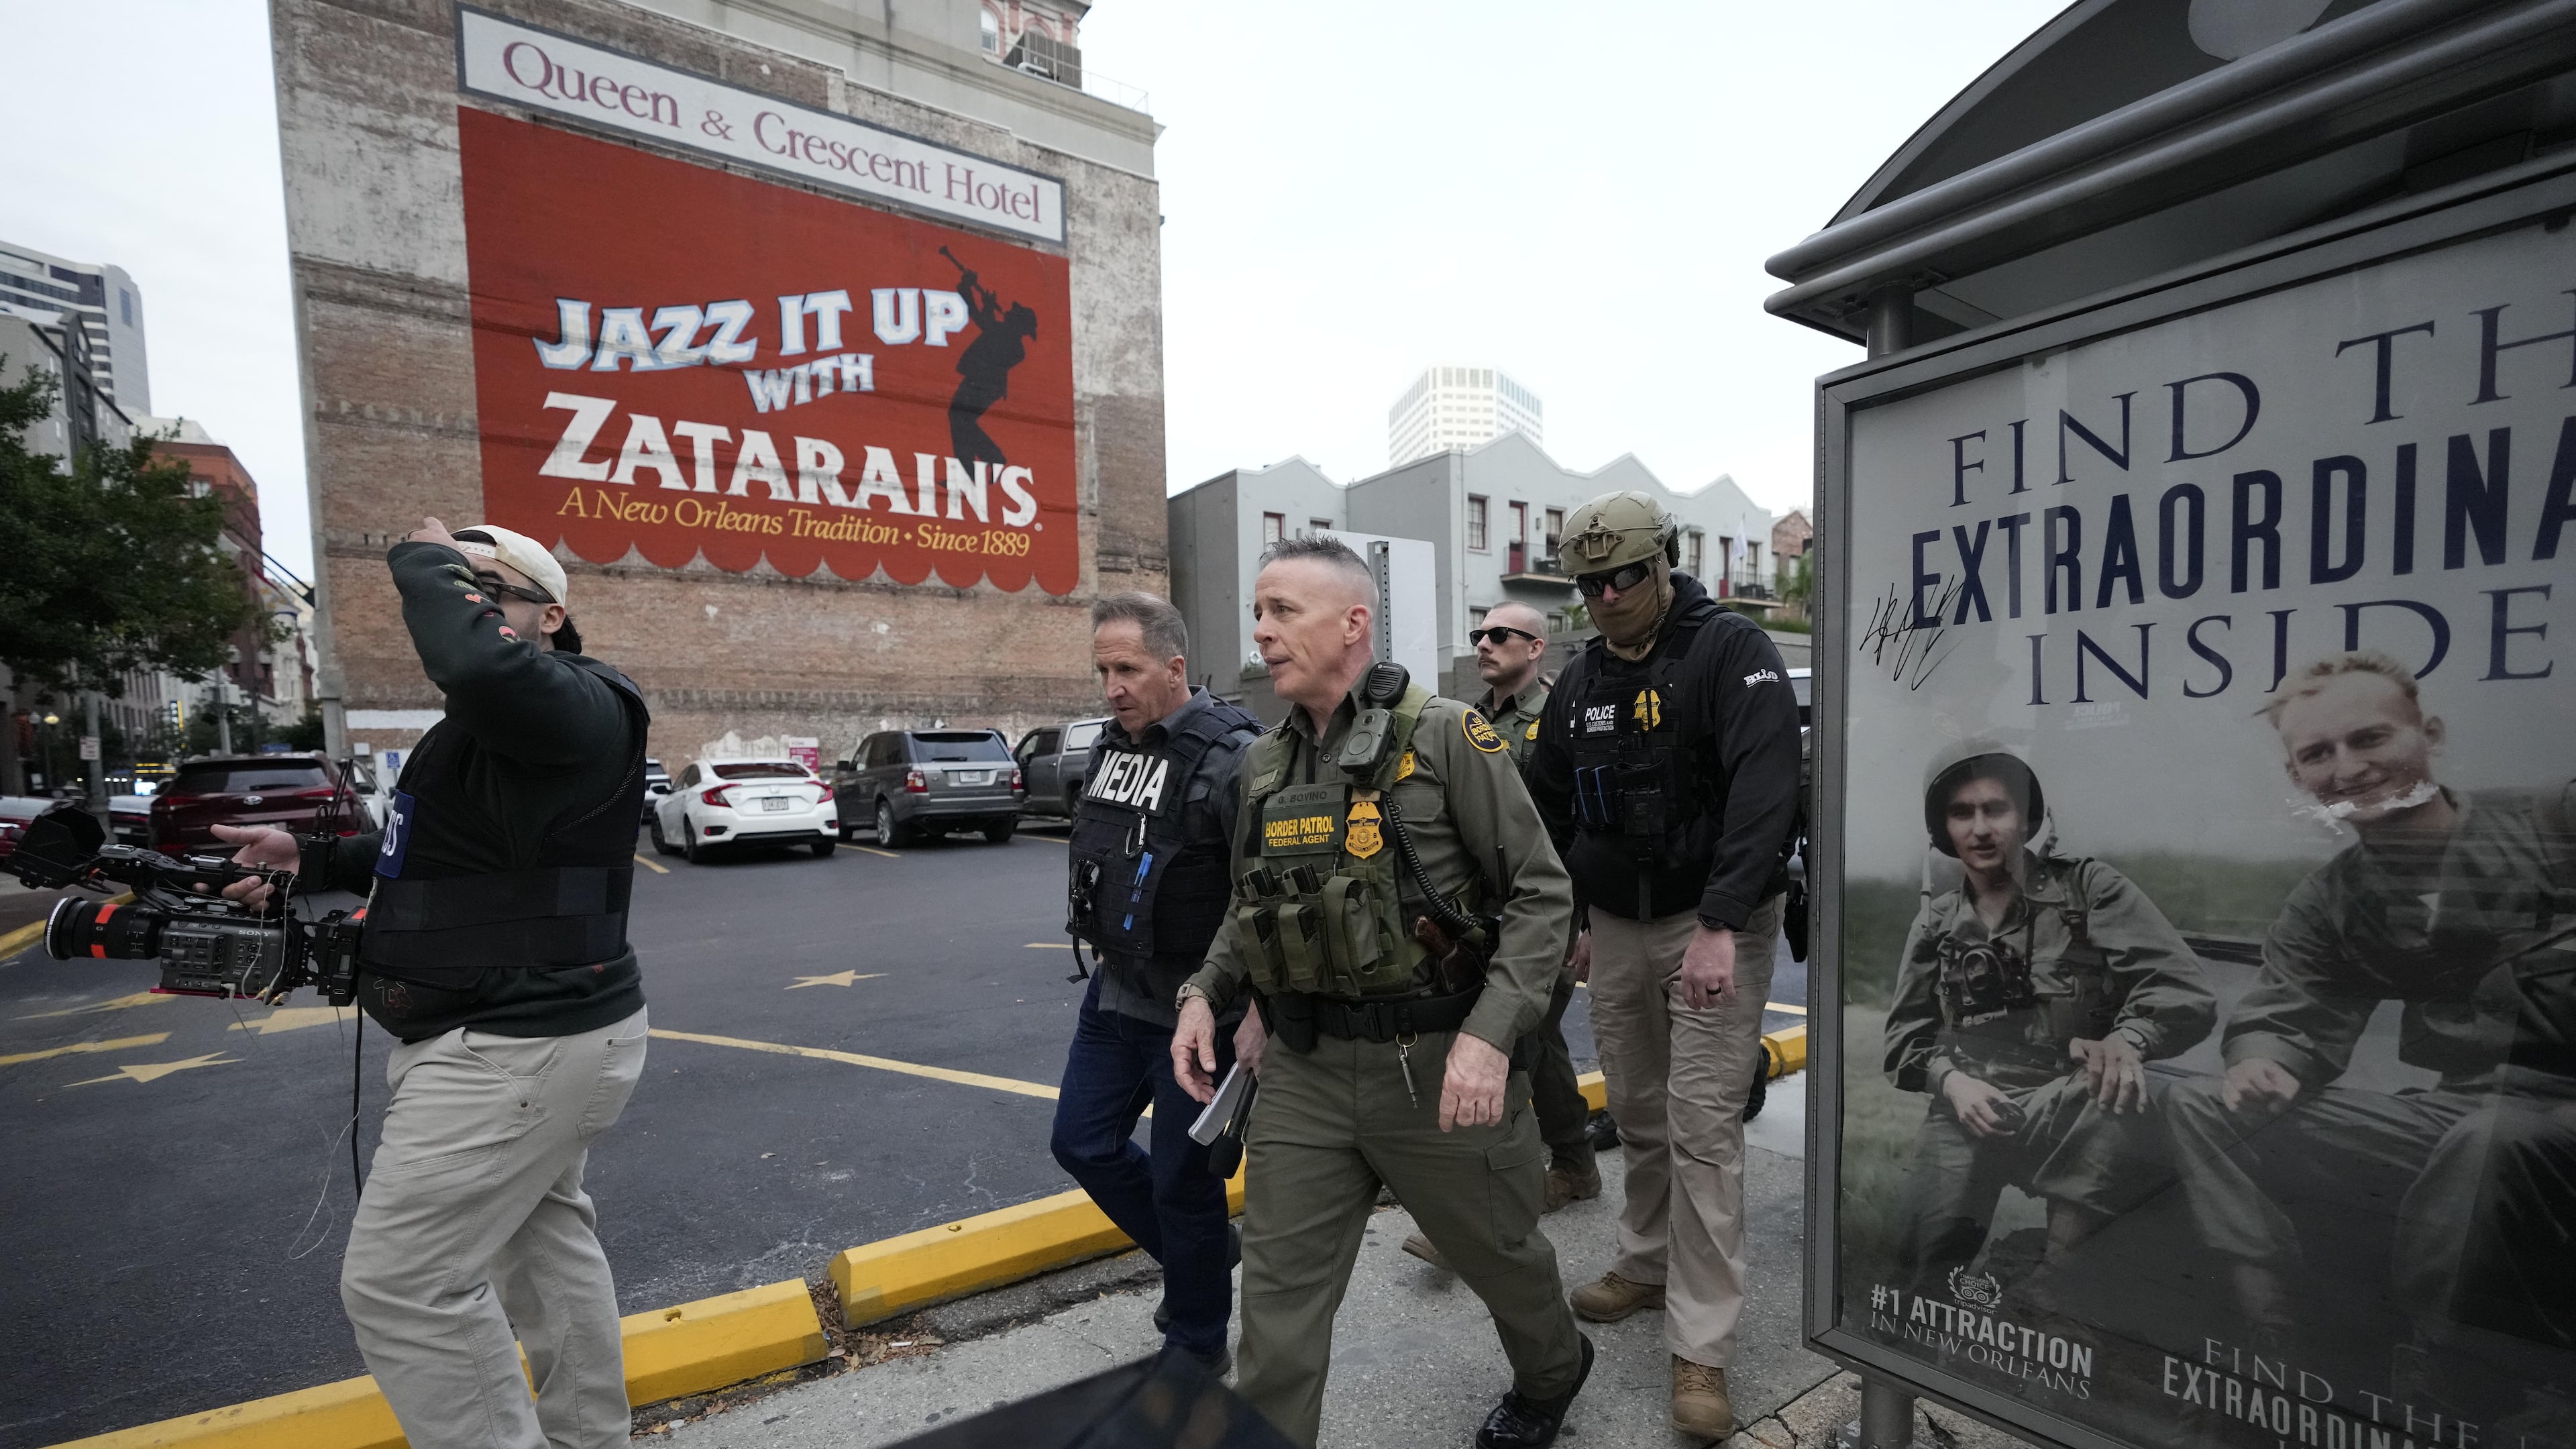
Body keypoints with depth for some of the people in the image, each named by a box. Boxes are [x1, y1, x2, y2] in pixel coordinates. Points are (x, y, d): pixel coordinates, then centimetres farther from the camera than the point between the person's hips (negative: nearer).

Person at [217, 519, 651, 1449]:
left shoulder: (577, 705, -19)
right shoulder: (491, 722, 15)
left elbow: (476, 664, -42)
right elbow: (436, 854, 27)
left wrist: (423, 560, -23)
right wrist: (313, 862, 11)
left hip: (518, 1050, -11)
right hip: (528, 1033, 11)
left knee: (403, 1283, -3)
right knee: (543, 1233, 21)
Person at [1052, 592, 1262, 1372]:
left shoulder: (1228, 755, -21)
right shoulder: (1111, 746, 5)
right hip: (1117, 994, 8)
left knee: (1181, 1177, 6)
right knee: (1084, 1142, 17)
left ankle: (1196, 1348, 32)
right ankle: (1205, 1254, 40)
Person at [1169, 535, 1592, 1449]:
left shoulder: (1445, 737, -12)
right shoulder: (1266, 765, 5)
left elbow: (1539, 893, -11)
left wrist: (1490, 1034, -21)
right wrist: (1204, 993, 0)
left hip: (1437, 1067, -3)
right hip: (1306, 1072, 4)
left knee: (1497, 1250, 22)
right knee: (1277, 1298, 5)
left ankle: (1551, 1374, 54)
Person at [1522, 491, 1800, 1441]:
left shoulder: (1732, 651, -11)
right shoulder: (1580, 682, 7)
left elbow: (1763, 792, -24)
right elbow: (1549, 809, 15)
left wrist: (1720, 926, -31)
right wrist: (1566, 920, 14)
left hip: (1715, 925, -5)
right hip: (1616, 927, 6)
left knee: (1702, 1128, -3)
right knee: (1637, 1114, 16)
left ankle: (1701, 1347, 9)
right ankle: (1648, 1264, 37)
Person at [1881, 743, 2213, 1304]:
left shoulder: (2089, 888, 5)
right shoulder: (1936, 923, 14)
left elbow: (2186, 990, -6)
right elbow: (1907, 1036, 14)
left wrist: (2128, 1040, -28)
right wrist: (1951, 1080, -9)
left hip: (2067, 1104, -2)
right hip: (1969, 1109, 2)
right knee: (1924, 1265, -12)